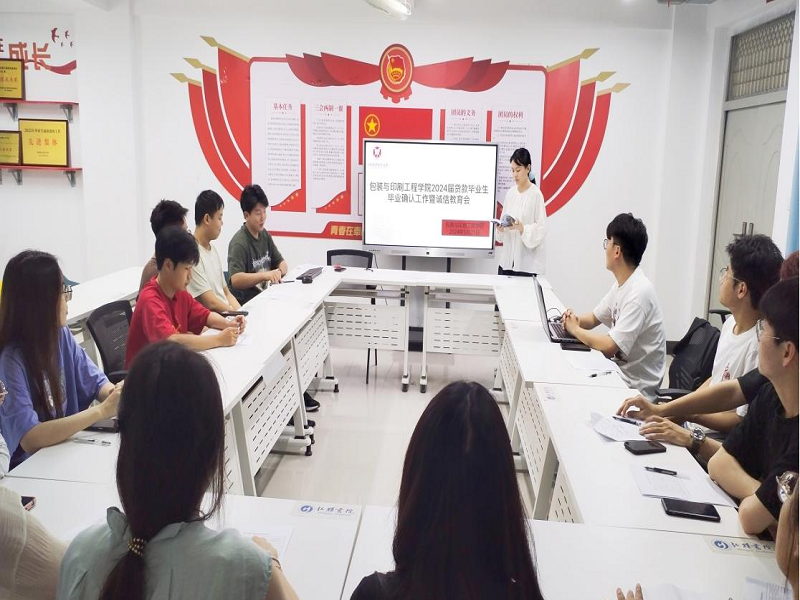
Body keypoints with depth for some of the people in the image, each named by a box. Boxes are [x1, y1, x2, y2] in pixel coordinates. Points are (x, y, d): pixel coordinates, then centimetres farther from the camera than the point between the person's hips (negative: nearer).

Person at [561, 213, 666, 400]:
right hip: (620, 370, 7)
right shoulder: (621, 284, 4)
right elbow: (594, 318, 17)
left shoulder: (639, 293, -24)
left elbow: (610, 347, -28)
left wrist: (575, 329, -13)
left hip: (636, 386, -7)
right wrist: (575, 320, -5)